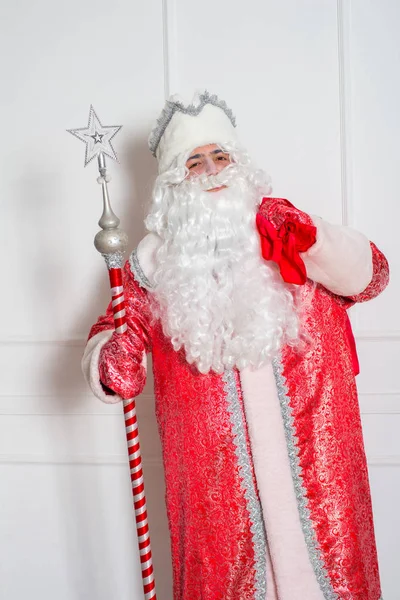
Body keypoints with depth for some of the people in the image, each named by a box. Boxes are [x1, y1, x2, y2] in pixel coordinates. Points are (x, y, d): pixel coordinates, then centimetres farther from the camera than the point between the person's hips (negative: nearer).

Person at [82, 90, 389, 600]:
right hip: (213, 460, 0)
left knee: (320, 553, 9)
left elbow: (370, 276, -1)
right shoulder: (158, 259, 5)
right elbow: (118, 327, 7)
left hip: (308, 445, 1)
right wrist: (112, 363, -17)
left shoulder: (279, 224, 5)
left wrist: (314, 244, -21)